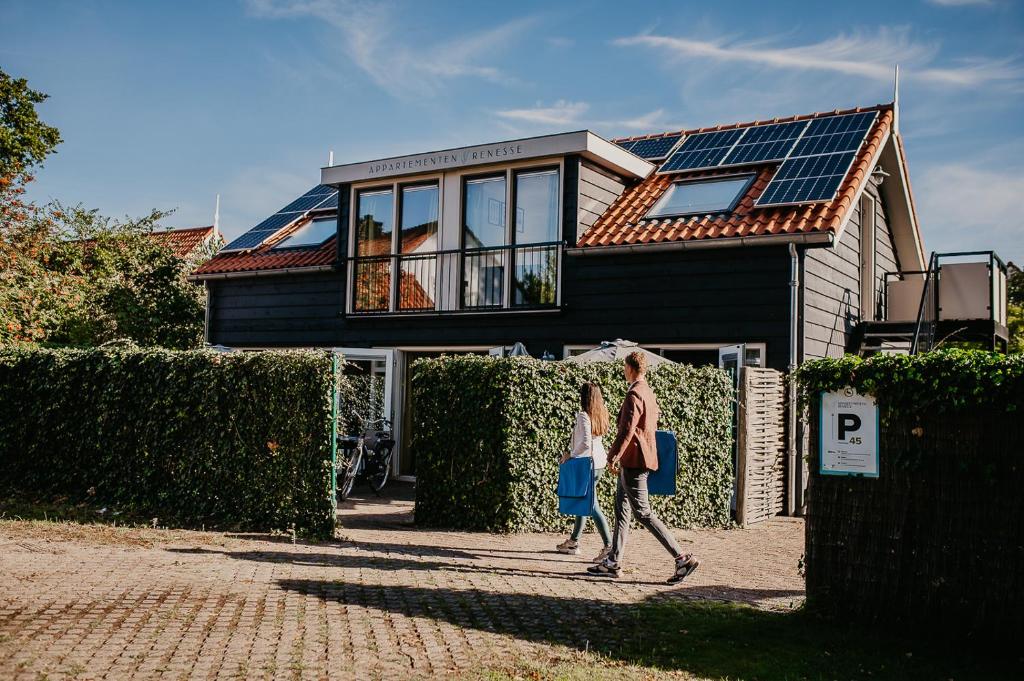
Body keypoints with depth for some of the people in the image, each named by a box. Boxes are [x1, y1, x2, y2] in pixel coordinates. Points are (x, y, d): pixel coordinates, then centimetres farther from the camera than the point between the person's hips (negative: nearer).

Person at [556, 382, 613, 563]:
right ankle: (574, 540, 29)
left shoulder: (583, 416, -18)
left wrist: (571, 455, -11)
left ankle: (609, 545, -11)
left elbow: (585, 443, -26)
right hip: (599, 463, 9)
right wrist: (570, 452, 14)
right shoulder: (600, 415, 8)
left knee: (591, 505, -6)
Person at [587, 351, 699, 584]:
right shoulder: (648, 393, 14)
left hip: (633, 461, -10)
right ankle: (613, 563, 21)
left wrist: (614, 456, -18)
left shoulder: (634, 394, -17)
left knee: (643, 513, -7)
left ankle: (683, 559, -8)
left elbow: (627, 430, -24)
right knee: (621, 510, 14)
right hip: (635, 461, 10)